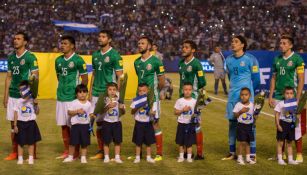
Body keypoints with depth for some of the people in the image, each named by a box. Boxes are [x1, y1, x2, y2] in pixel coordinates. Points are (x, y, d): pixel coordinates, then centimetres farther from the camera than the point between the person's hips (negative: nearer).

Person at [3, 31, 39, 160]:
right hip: (12, 96, 6)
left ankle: (32, 153, 6)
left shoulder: (30, 57, -7)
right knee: (13, 124, 10)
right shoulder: (11, 58, 13)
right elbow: (9, 77, 18)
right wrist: (5, 95, 14)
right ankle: (14, 152, 19)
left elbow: (35, 76, -9)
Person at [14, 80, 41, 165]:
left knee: (31, 142, 6)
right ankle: (20, 158, 11)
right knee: (20, 142, 3)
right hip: (21, 123, 0)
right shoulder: (19, 101, 0)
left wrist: (36, 104, -12)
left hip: (31, 123, 0)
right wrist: (15, 125, -2)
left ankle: (31, 158, 14)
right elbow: (16, 113, 1)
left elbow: (37, 112, 4)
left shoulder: (32, 100, 1)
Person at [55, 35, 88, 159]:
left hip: (73, 98, -6)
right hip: (60, 97, 6)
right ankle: (66, 152, 20)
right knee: (63, 125, 11)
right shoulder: (58, 60, 11)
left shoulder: (78, 60, -8)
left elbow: (85, 79, -6)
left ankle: (76, 152, 8)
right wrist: (62, 88, 14)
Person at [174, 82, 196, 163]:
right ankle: (181, 156, 20)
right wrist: (183, 110, -15)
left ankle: (189, 157, 15)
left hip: (191, 124, 0)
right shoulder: (179, 101, -3)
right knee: (181, 142, 8)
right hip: (181, 124, 0)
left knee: (190, 142, 4)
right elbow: (176, 112, -1)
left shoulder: (194, 101, -2)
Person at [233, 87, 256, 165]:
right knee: (242, 142, -5)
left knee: (248, 142, 12)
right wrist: (241, 111, -21)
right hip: (241, 125, -4)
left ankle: (248, 158, 19)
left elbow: (253, 113, 14)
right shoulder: (238, 105, -7)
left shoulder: (251, 104, 4)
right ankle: (239, 158, 7)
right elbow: (235, 115, -7)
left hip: (249, 125, 4)